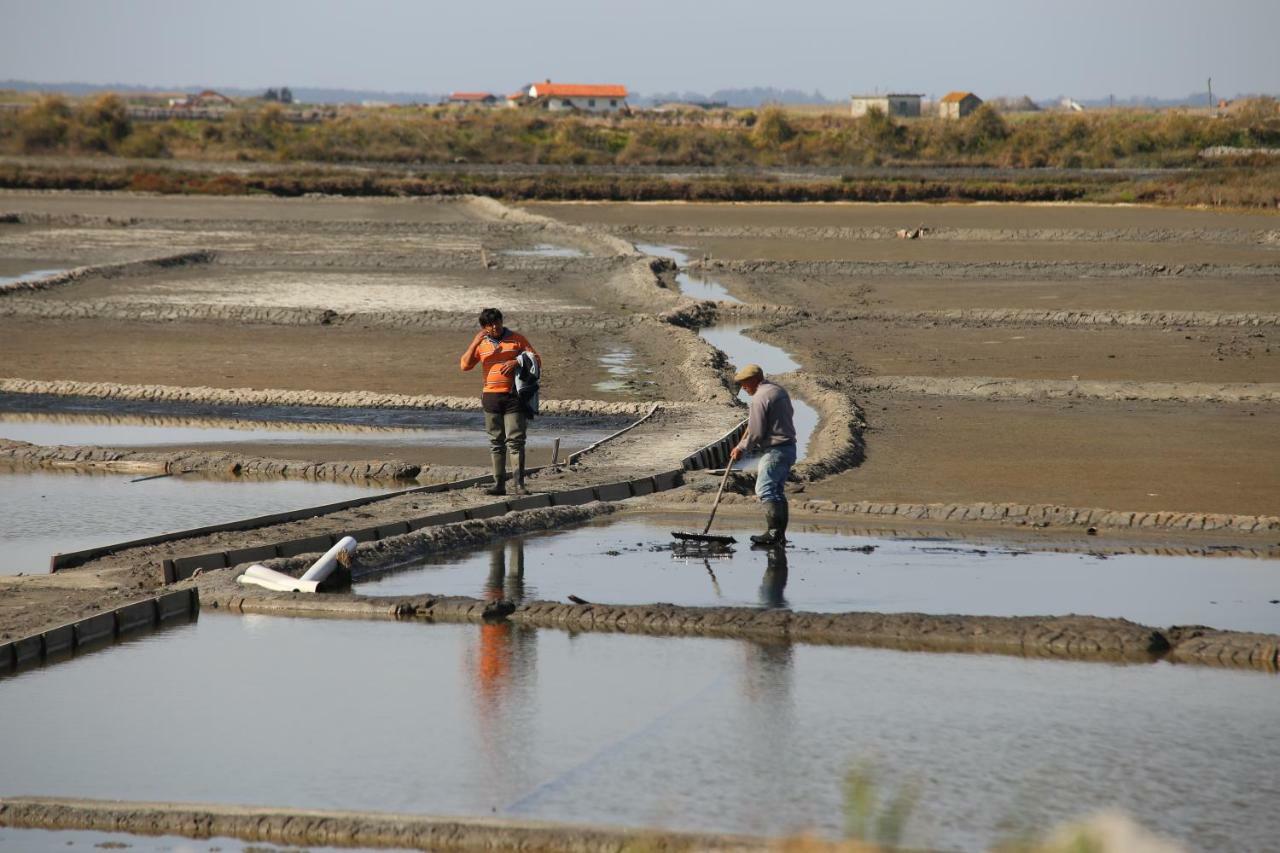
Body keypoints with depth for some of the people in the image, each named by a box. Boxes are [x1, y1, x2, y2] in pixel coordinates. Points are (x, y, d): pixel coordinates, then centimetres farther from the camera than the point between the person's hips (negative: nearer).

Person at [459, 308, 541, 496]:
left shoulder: (517, 339, 3)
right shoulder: (481, 344, 9)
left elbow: (537, 360, 2)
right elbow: (465, 365, 0)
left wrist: (517, 362, -15)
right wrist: (475, 343, -11)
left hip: (514, 396, -3)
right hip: (491, 397, 3)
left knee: (515, 441, -9)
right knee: (496, 442, 5)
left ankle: (518, 484, -11)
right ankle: (499, 484, 8)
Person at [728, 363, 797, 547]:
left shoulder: (759, 398, -15)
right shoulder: (780, 390, 15)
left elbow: (756, 433, -15)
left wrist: (741, 449, 0)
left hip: (775, 450, -10)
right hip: (789, 447, 10)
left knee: (765, 490, -9)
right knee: (777, 491, 13)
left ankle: (775, 532, -15)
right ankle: (780, 534, 12)